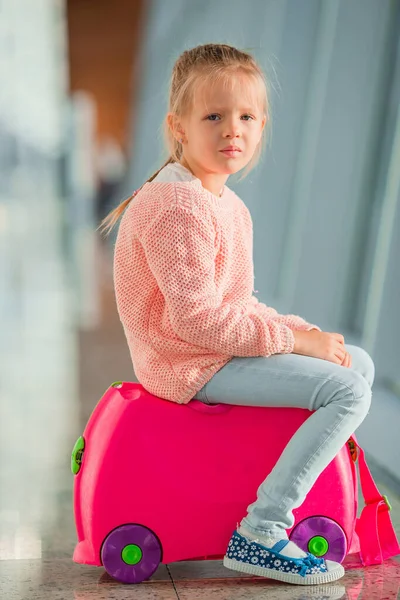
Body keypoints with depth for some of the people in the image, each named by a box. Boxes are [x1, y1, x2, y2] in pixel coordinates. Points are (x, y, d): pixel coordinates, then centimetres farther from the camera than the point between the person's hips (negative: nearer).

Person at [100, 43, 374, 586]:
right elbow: (198, 318, -25)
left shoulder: (230, 207, 15)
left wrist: (300, 329, 2)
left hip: (219, 348, 10)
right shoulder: (177, 207, -19)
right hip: (192, 365, -10)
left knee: (359, 362, 13)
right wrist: (296, 340, -19)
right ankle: (260, 532, -16)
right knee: (347, 391, -18)